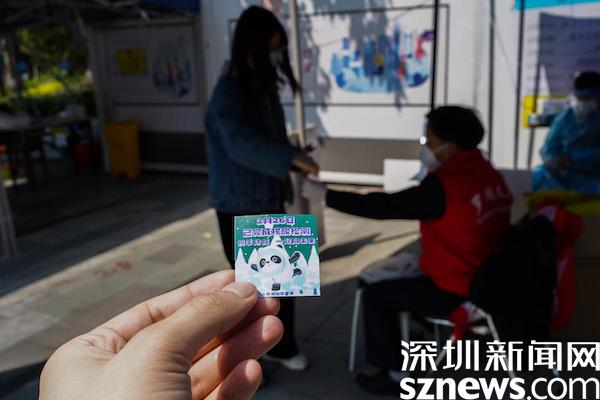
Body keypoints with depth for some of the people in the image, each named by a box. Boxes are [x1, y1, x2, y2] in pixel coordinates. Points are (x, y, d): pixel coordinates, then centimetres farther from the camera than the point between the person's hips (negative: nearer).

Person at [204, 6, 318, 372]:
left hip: (270, 200, 8)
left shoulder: (265, 87, 7)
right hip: (240, 206, -7)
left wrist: (294, 159, 5)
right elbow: (241, 144, -34)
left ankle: (281, 346, 36)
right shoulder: (229, 92, -18)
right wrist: (291, 158, -37)